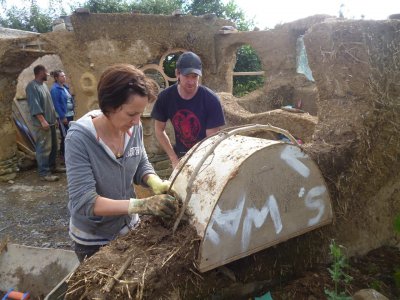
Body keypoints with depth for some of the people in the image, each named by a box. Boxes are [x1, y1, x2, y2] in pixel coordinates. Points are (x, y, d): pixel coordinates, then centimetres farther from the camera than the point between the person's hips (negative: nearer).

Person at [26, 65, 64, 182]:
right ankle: (44, 173, -4)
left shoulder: (44, 85, 16)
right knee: (44, 148, -8)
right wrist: (42, 121, -24)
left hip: (50, 122, 10)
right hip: (42, 123, -10)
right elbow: (34, 105, -20)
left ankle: (52, 166, 28)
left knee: (53, 146, 15)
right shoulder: (32, 86, -13)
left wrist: (54, 118, 21)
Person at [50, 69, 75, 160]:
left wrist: (72, 112, 12)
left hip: (70, 114, 8)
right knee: (65, 135, 0)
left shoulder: (65, 86, 11)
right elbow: (56, 104, -17)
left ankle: (63, 152, 28)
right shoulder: (55, 89, -13)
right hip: (63, 116, -8)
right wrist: (62, 117, -19)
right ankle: (64, 154, 13)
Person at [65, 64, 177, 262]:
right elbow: (84, 201, -30)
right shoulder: (79, 138, -28)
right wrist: (142, 205, -38)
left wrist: (157, 184, -22)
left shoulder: (134, 128, -15)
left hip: (128, 228, 5)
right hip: (92, 240, -4)